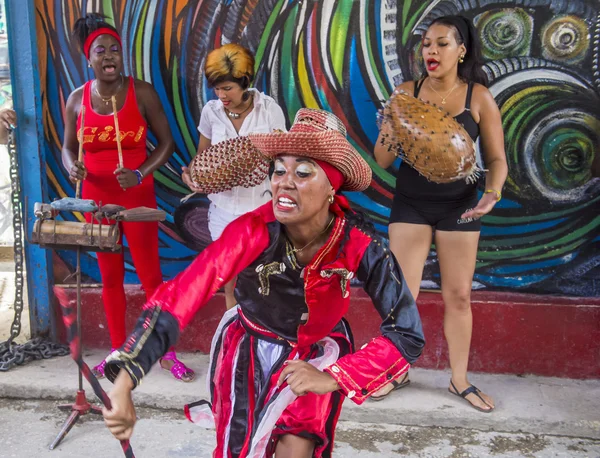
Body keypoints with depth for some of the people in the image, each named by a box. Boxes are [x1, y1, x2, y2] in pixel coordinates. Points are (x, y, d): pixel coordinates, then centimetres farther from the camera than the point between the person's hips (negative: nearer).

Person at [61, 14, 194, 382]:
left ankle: (167, 352, 14)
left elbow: (167, 143, -4)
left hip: (138, 196, -3)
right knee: (110, 276, 12)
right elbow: (68, 148, 11)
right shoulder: (77, 99, 1)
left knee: (151, 275, 1)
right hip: (97, 198, 3)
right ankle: (118, 351, 26)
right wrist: (72, 167, -13)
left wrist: (140, 174, -18)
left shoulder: (143, 93, -7)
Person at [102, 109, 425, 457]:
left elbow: (408, 333, -26)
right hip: (251, 351, 0)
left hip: (317, 354, 1)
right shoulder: (252, 232, -33)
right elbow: (179, 297, -40)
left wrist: (333, 378, -34)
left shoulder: (359, 245, -29)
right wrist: (124, 382, -50)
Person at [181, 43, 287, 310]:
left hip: (260, 207, -2)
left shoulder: (270, 109, -9)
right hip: (223, 206, 2)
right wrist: (189, 173, -14)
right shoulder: (210, 111, -4)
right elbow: (202, 155, 6)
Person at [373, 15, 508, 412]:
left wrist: (493, 192, -19)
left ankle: (460, 379, 27)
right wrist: (389, 134, -23)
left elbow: (496, 158, 0)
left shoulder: (479, 97, -5)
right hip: (410, 204, 1)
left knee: (459, 295, 9)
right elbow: (382, 161, -2)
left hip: (458, 207, 0)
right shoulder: (407, 93, -3)